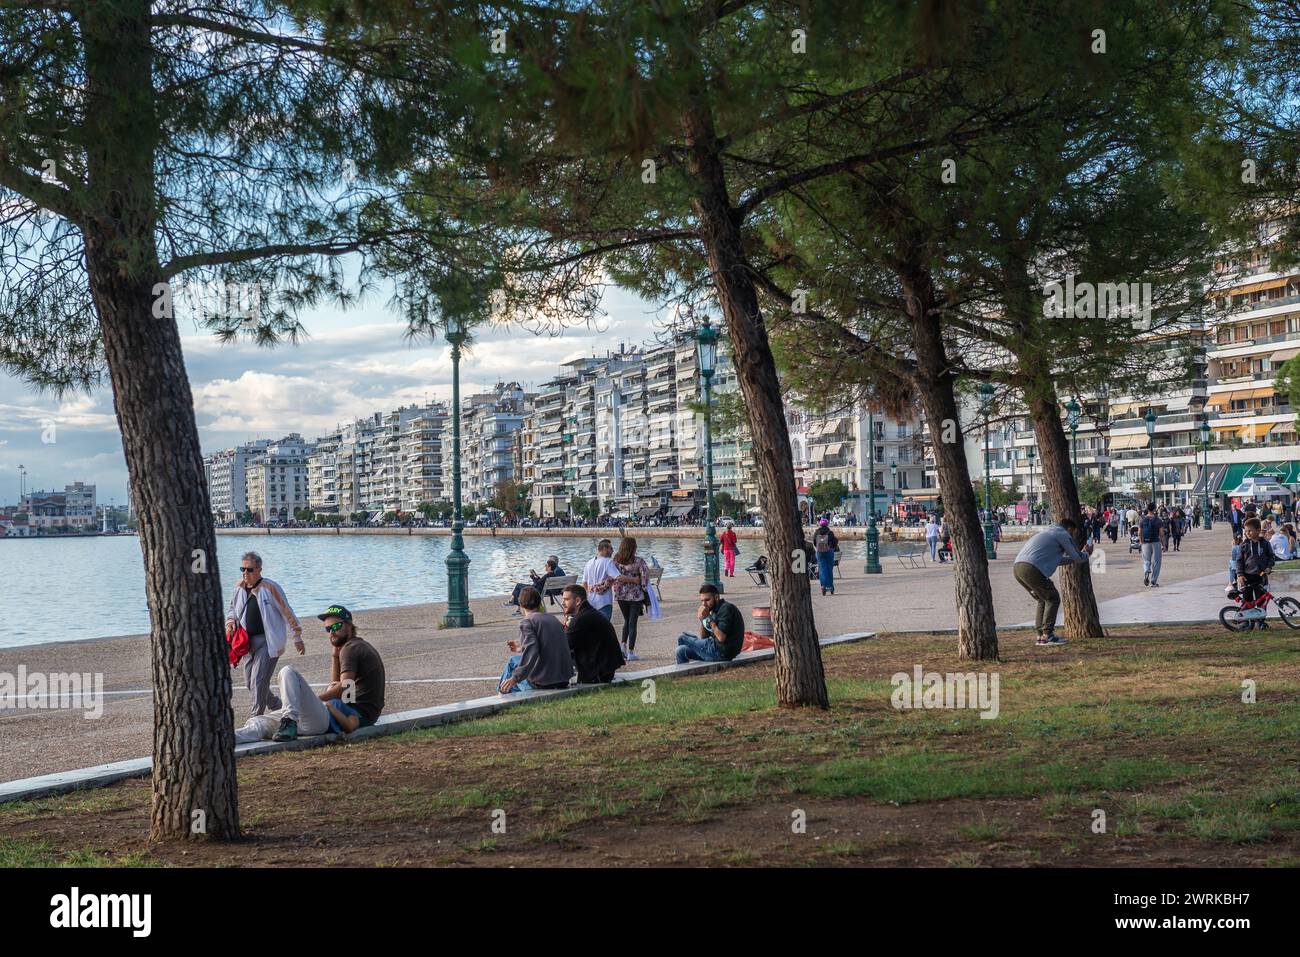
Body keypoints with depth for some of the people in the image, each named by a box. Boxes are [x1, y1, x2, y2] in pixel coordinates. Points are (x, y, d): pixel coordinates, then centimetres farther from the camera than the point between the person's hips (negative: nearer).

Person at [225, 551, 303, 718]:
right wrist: (230, 621, 1)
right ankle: (278, 707, 32)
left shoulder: (270, 588, -11)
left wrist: (297, 637, -3)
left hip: (268, 641, -7)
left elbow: (287, 613, -5)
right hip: (248, 641, 7)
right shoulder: (239, 588, 7)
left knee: (259, 680, -13)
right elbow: (232, 609, 24)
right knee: (250, 682, 11)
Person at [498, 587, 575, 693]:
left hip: (543, 682, -7)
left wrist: (515, 677, -24)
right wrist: (522, 648, 37)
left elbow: (531, 654, -23)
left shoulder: (527, 622, -9)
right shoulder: (553, 619, 14)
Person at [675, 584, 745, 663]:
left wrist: (709, 618, -17)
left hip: (722, 652, -9)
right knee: (681, 650, 9)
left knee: (682, 638, 1)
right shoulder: (715, 611, 15)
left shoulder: (726, 608, -15)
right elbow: (703, 637, 12)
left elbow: (721, 638, -24)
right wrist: (702, 620, -4)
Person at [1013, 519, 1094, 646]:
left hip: (1017, 567, 9)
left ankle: (1041, 635, 18)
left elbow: (1056, 559, 42)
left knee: (1043, 600, 22)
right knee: (1053, 599, 5)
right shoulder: (1063, 534, 6)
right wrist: (1086, 553, 34)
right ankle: (1047, 635, -1)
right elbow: (1078, 557, 13)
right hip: (1032, 569, -9)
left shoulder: (1048, 532, 33)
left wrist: (1072, 559, 47)